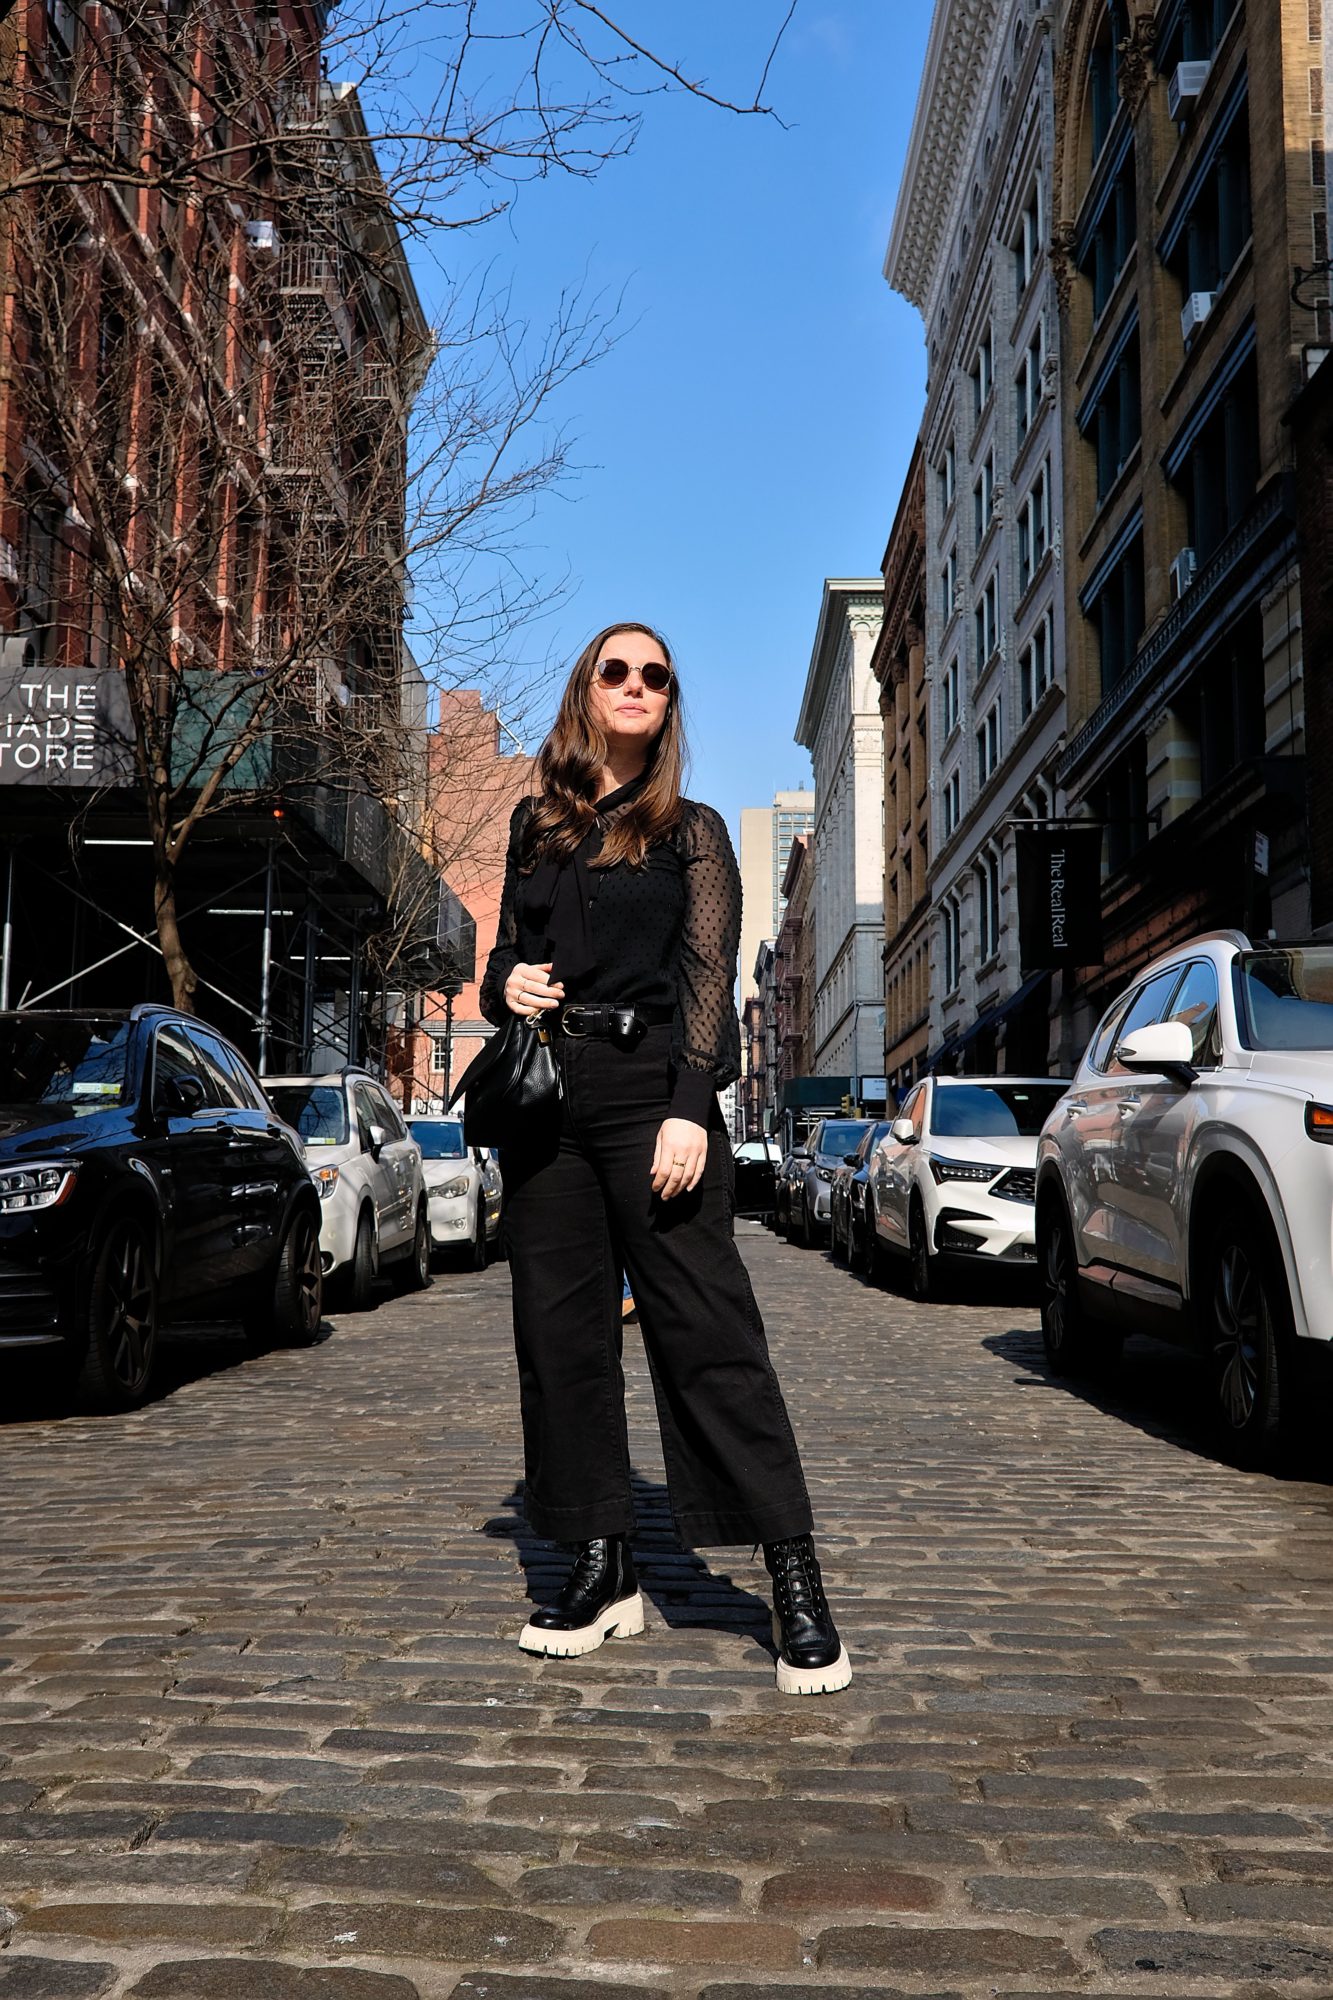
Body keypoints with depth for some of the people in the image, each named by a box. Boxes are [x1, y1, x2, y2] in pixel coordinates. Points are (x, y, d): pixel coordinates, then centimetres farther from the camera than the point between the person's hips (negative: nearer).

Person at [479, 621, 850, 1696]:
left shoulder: (691, 832, 7)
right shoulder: (536, 825, 17)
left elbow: (709, 979, -2)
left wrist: (690, 1112, -15)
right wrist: (504, 983, -3)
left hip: (650, 1093, -4)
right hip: (545, 1102, 5)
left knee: (709, 1333, -8)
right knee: (561, 1337, 5)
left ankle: (798, 1582, -4)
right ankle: (605, 1572, 16)